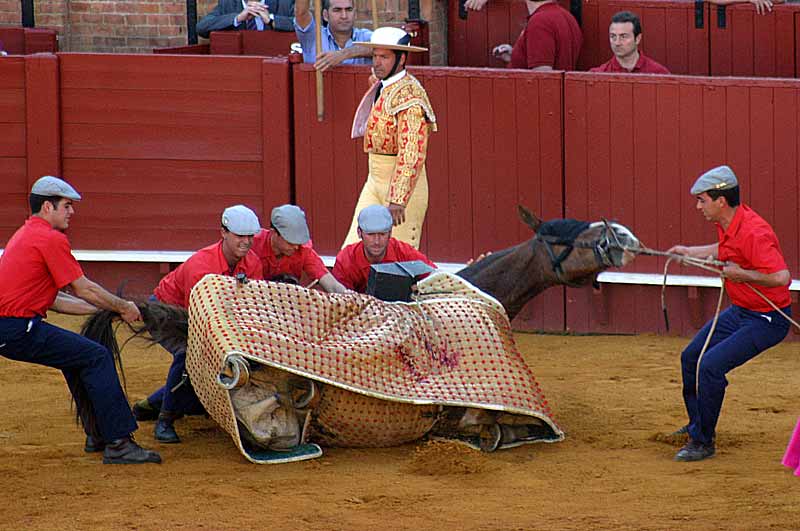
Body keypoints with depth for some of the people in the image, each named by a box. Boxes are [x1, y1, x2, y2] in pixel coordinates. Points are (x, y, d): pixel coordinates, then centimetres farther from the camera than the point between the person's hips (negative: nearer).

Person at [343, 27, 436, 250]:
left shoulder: (409, 95, -19)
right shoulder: (381, 87, 10)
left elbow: (412, 155, -25)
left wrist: (398, 200, -29)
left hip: (402, 182, -9)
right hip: (375, 181, 9)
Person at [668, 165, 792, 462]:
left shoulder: (753, 233, -30)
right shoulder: (727, 224, 0)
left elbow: (783, 277, -39)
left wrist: (741, 275, -29)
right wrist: (690, 252, 28)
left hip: (766, 320, -10)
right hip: (739, 312, 10)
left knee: (710, 366, -20)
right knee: (691, 358, 19)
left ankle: (703, 442, -6)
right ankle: (697, 425, 39)